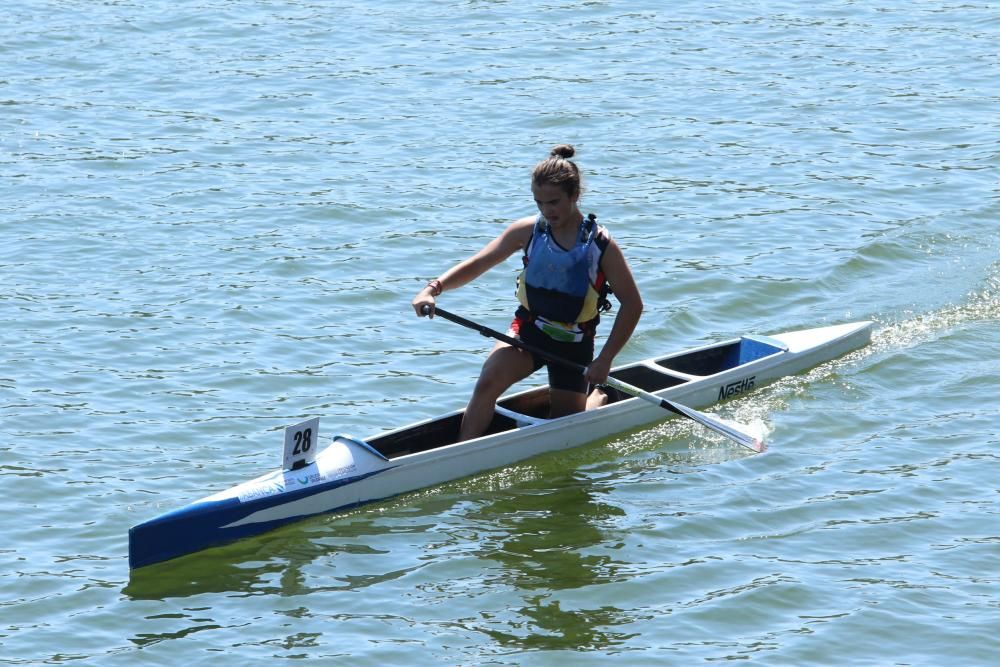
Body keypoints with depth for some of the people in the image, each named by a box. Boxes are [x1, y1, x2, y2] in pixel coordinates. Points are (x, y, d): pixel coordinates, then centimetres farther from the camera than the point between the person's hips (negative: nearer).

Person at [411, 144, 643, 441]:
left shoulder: (601, 244, -15)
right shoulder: (528, 231, -9)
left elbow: (632, 305, -9)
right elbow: (476, 265, -8)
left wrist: (605, 360, -13)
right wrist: (434, 288, -26)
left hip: (574, 344, -1)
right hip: (528, 330, 1)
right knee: (488, 383, -28)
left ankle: (600, 396, 40)